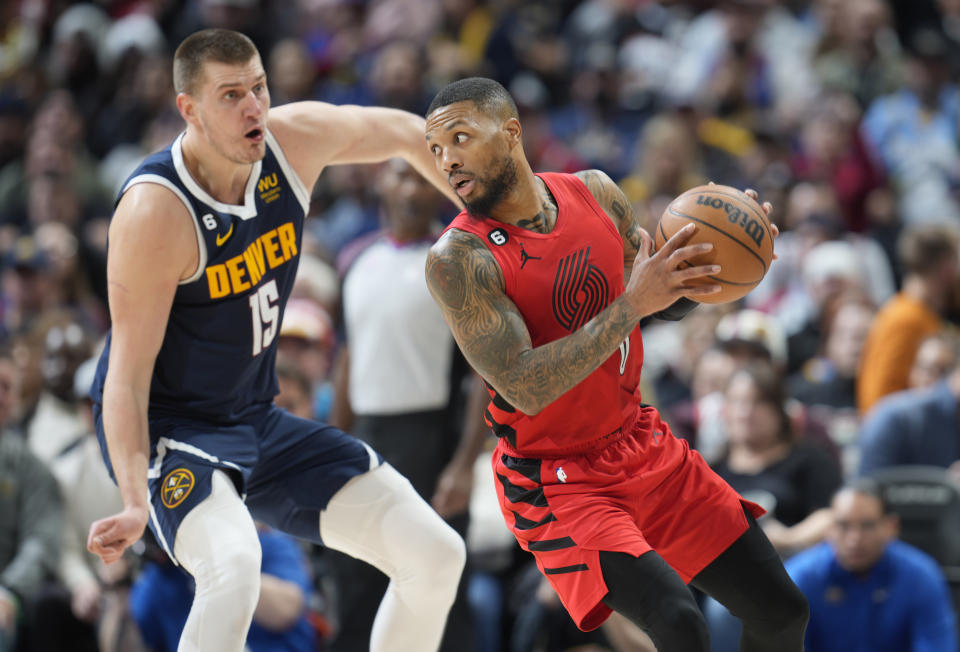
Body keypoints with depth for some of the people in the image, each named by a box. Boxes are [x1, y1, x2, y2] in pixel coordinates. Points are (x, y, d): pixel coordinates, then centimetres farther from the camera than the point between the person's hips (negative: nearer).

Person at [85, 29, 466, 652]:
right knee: (233, 565, -37)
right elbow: (128, 373, -25)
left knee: (436, 555, 2)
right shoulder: (155, 212, -27)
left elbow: (406, 134, 11)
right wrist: (135, 502, -36)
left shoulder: (294, 139, -10)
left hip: (258, 416, 7)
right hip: (172, 428, -7)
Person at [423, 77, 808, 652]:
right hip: (555, 482, -6)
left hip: (640, 442, 6)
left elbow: (668, 300, 12)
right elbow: (525, 387, -27)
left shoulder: (595, 193, -2)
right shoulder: (460, 258, -19)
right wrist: (631, 306, -31)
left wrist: (712, 260, -10)